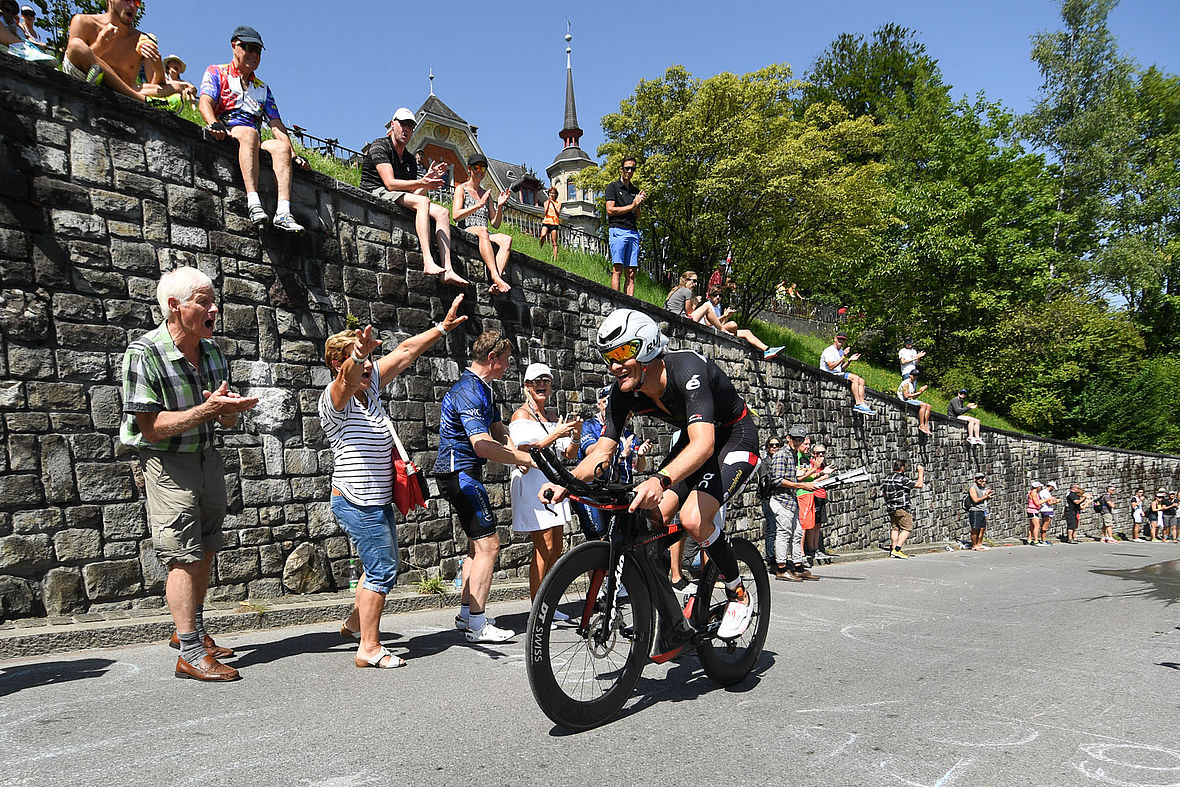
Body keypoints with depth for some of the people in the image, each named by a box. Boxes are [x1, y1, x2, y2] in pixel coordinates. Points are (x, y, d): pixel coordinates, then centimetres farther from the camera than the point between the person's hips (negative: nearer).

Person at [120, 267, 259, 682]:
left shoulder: (213, 351, 3)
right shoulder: (143, 354, -18)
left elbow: (228, 420, 9)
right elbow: (151, 428, -21)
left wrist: (230, 409, -14)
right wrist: (206, 410, -29)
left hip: (207, 457, 7)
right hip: (166, 462, -7)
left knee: (205, 550, 15)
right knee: (184, 557, -6)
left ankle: (192, 630, 33)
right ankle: (190, 653, 3)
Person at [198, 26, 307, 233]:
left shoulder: (263, 88, 29)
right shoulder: (216, 73, 16)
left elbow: (276, 123, 18)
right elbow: (205, 102, -3)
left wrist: (293, 154, 2)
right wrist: (214, 124, -27)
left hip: (255, 145, 4)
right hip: (226, 134, -4)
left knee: (281, 146, -28)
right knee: (249, 133, -37)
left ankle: (283, 213, -46)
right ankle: (253, 204, -54)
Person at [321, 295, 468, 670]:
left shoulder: (370, 386, 8)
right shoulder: (334, 399, -15)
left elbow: (405, 352, 11)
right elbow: (347, 377, -38)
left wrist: (443, 327, 11)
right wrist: (357, 357, -60)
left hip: (379, 501, 9)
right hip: (357, 503, -9)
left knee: (384, 568, 19)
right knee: (382, 570, -7)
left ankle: (353, 624, 36)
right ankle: (369, 648, 3)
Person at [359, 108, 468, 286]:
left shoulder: (410, 159, 21)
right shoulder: (379, 146, -1)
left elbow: (415, 193, 11)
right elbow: (390, 183, -15)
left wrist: (428, 178, -5)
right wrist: (421, 183, -25)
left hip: (404, 201, 8)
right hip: (377, 194, -8)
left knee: (442, 212, -11)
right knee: (423, 202, -31)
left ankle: (447, 270, -27)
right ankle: (428, 263, -48)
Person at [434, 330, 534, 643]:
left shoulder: (483, 389, 15)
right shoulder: (468, 391, -19)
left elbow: (499, 432, 13)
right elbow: (482, 445, -28)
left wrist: (517, 453, -7)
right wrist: (525, 459, -22)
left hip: (465, 472, 11)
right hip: (460, 472, -11)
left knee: (478, 544, 16)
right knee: (488, 544, -11)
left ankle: (466, 613, 24)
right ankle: (477, 625, -6)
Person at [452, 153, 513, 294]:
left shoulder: (486, 194, 25)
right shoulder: (461, 189, 10)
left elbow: (495, 224, 21)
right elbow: (455, 216, -8)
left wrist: (500, 205, 4)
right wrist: (479, 205, -15)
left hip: (486, 234, 5)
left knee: (507, 239, -28)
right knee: (482, 230, -40)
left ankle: (495, 283, -46)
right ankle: (496, 277, -55)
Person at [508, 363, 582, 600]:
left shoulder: (552, 417, 17)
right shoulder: (521, 415, -4)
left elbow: (569, 454, 16)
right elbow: (523, 454, -15)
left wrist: (576, 434, -3)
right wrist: (554, 435, -19)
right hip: (531, 482, -7)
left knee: (556, 549, 7)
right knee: (544, 548, -12)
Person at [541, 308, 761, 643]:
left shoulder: (687, 370, -35)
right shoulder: (625, 392, -14)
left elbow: (703, 445, -47)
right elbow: (602, 451, -11)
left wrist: (660, 480, -64)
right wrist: (564, 483, -30)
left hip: (735, 437, -7)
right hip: (694, 439, 7)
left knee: (693, 519, -27)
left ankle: (739, 596, 0)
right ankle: (676, 624, 8)